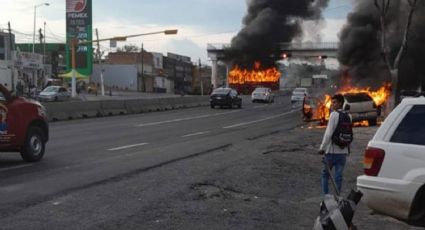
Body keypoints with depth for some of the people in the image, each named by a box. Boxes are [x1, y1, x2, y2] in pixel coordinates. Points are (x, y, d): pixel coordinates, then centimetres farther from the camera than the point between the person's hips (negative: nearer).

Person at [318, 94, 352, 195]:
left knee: (325, 174, 9)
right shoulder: (349, 116, 7)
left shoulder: (334, 115, -13)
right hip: (343, 151, 5)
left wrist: (322, 147, -11)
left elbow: (329, 133, -17)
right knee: (339, 176, 7)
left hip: (332, 151, -5)